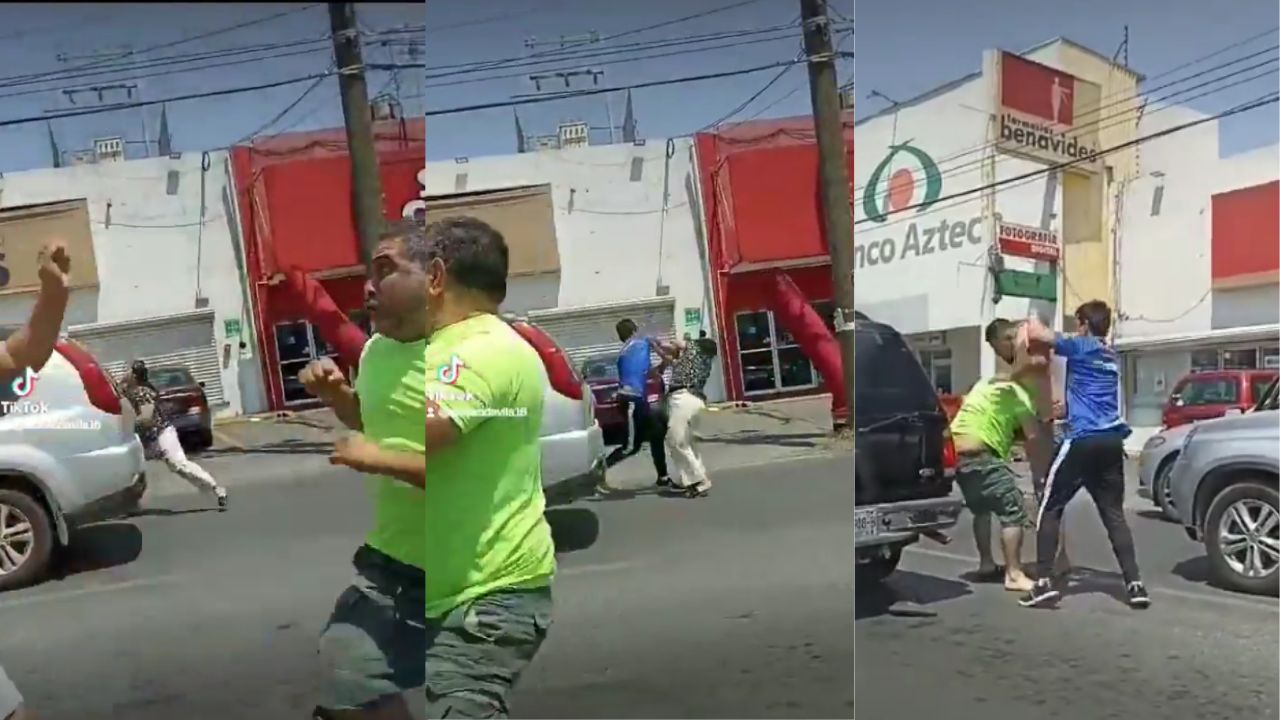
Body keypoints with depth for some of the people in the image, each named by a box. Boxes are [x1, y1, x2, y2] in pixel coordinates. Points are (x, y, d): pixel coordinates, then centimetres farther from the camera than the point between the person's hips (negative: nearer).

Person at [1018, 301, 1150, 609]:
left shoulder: (1080, 346, 0)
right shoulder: (1110, 356, 23)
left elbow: (1037, 334, -10)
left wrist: (1030, 322, 8)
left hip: (1082, 440, -7)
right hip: (1111, 441, 7)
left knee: (1050, 509, 1)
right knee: (1114, 514, 10)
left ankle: (1044, 583, -4)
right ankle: (1135, 584, 3)